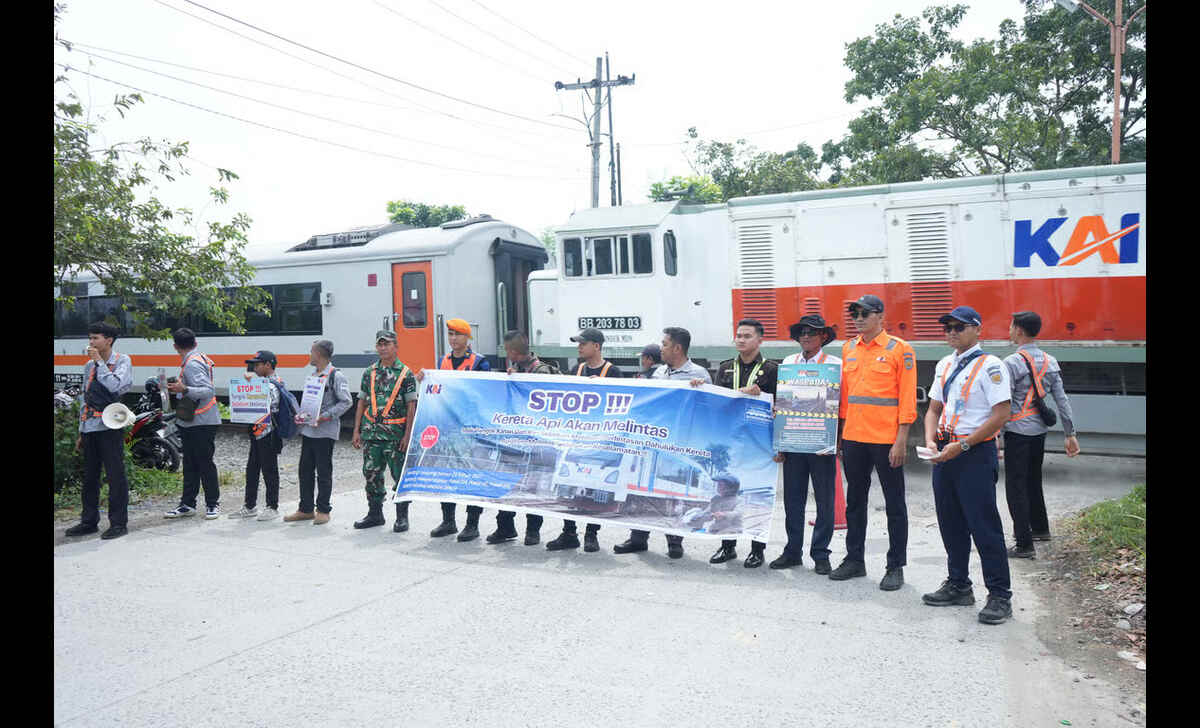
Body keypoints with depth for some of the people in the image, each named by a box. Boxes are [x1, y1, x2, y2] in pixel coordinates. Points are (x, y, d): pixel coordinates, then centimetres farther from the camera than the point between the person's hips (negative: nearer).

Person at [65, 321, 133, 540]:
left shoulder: (122, 361, -1)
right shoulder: (89, 366, 16)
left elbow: (114, 386, -20)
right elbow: (85, 400, 20)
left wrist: (99, 361, -13)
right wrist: (82, 432, 18)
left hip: (110, 426, -6)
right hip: (90, 428, 6)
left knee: (115, 476, -3)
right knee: (89, 476, 11)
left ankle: (118, 523, 3)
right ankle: (89, 521, 21)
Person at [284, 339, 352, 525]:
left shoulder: (336, 376, -8)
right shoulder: (313, 376, 17)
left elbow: (346, 402, -13)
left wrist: (325, 416, -19)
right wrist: (300, 415, 8)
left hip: (325, 431, -8)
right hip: (308, 429, 8)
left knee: (324, 472, 0)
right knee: (305, 470, 10)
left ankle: (323, 510, 8)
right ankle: (305, 509, 19)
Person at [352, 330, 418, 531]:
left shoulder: (405, 373, -2)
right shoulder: (369, 372, 10)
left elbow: (411, 406, -5)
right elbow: (362, 403, 13)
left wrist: (408, 435, -11)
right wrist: (356, 431, 7)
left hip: (395, 434, -4)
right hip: (371, 432, 4)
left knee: (400, 475, 0)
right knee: (371, 474, 10)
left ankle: (402, 517, 11)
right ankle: (375, 514, 23)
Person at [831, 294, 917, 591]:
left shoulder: (899, 349, -6)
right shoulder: (848, 349, 10)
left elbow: (907, 397, -9)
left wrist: (901, 441, -14)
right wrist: (840, 433, 12)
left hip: (886, 439, -6)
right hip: (853, 438, 6)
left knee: (894, 503, 5)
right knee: (855, 501, 14)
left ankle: (896, 567, 14)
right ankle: (854, 559, 26)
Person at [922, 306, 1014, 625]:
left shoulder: (990, 366, -9)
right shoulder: (944, 365, 13)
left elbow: (1000, 415, -15)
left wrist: (961, 446, -17)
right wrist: (931, 441, 0)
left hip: (976, 454, -7)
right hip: (945, 452, 7)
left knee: (984, 527, -4)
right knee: (950, 524, 14)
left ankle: (999, 596, 7)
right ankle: (958, 586, 27)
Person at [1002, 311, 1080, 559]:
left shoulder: (1012, 362, -14)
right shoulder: (1050, 362, 7)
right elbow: (1062, 401, 9)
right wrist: (1070, 434, 14)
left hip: (1018, 431, -7)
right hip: (1040, 430, 7)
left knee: (1016, 487, -2)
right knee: (1033, 482, 23)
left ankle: (1025, 545, -2)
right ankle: (1040, 528, 38)